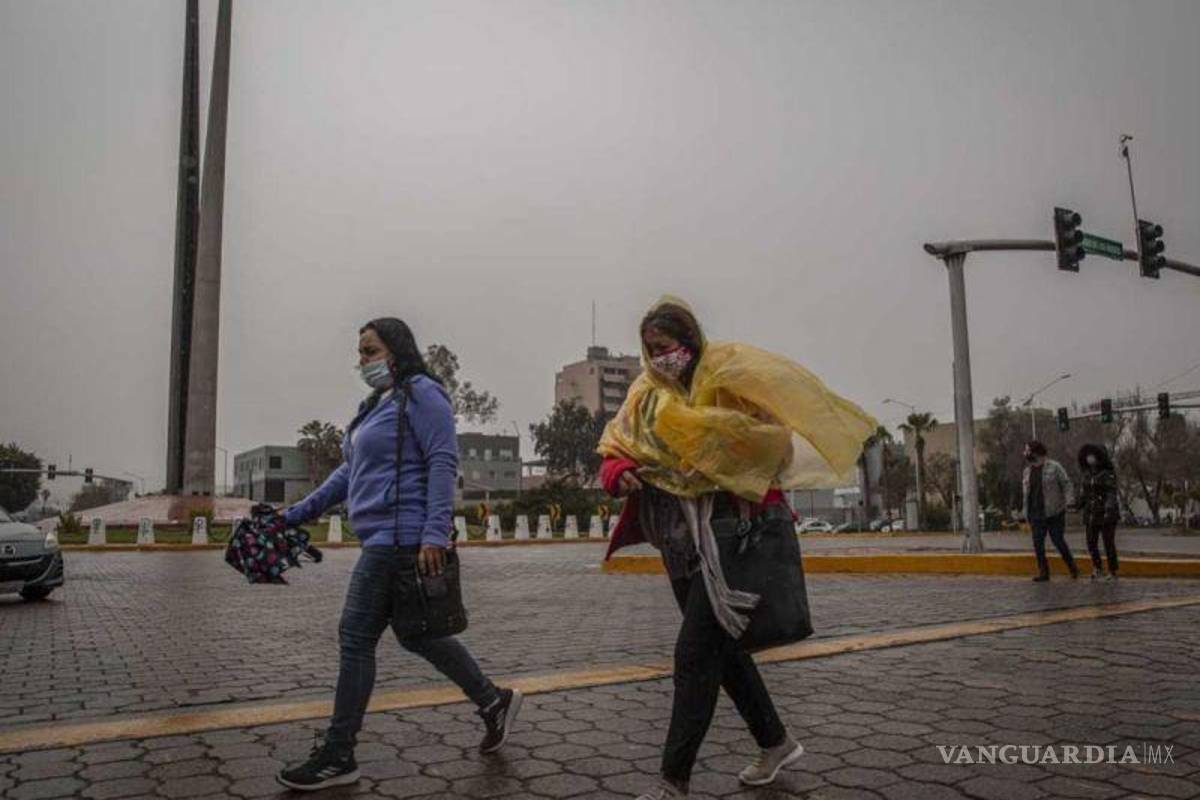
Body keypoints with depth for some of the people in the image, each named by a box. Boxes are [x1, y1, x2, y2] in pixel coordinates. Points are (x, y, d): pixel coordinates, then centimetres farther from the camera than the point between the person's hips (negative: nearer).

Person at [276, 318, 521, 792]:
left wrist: (434, 534, -24)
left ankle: (337, 758, 11)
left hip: (399, 538, -10)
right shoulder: (376, 404, 19)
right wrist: (297, 514, 21)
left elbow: (443, 464, -17)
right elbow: (351, 471, 24)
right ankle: (494, 701, 29)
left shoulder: (421, 393, -9)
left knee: (356, 638, -2)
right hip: (386, 540, 10)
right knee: (415, 634, 15)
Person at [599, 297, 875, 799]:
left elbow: (772, 434, -17)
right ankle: (776, 743, 35)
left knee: (695, 654, -7)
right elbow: (613, 448, 9)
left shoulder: (729, 376, -7)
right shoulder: (646, 396, 11)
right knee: (721, 647, 16)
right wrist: (621, 472, -13)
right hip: (682, 543, 7)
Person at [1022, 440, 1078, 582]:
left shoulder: (1054, 467, -5)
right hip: (1036, 515, 5)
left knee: (1058, 541, 0)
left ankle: (1072, 567, 22)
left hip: (1054, 513, -5)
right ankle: (1043, 572, 11)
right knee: (1038, 544, 2)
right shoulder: (1027, 471, 11)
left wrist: (1069, 500, -22)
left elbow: (1067, 484, -6)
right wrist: (1027, 514, 13)